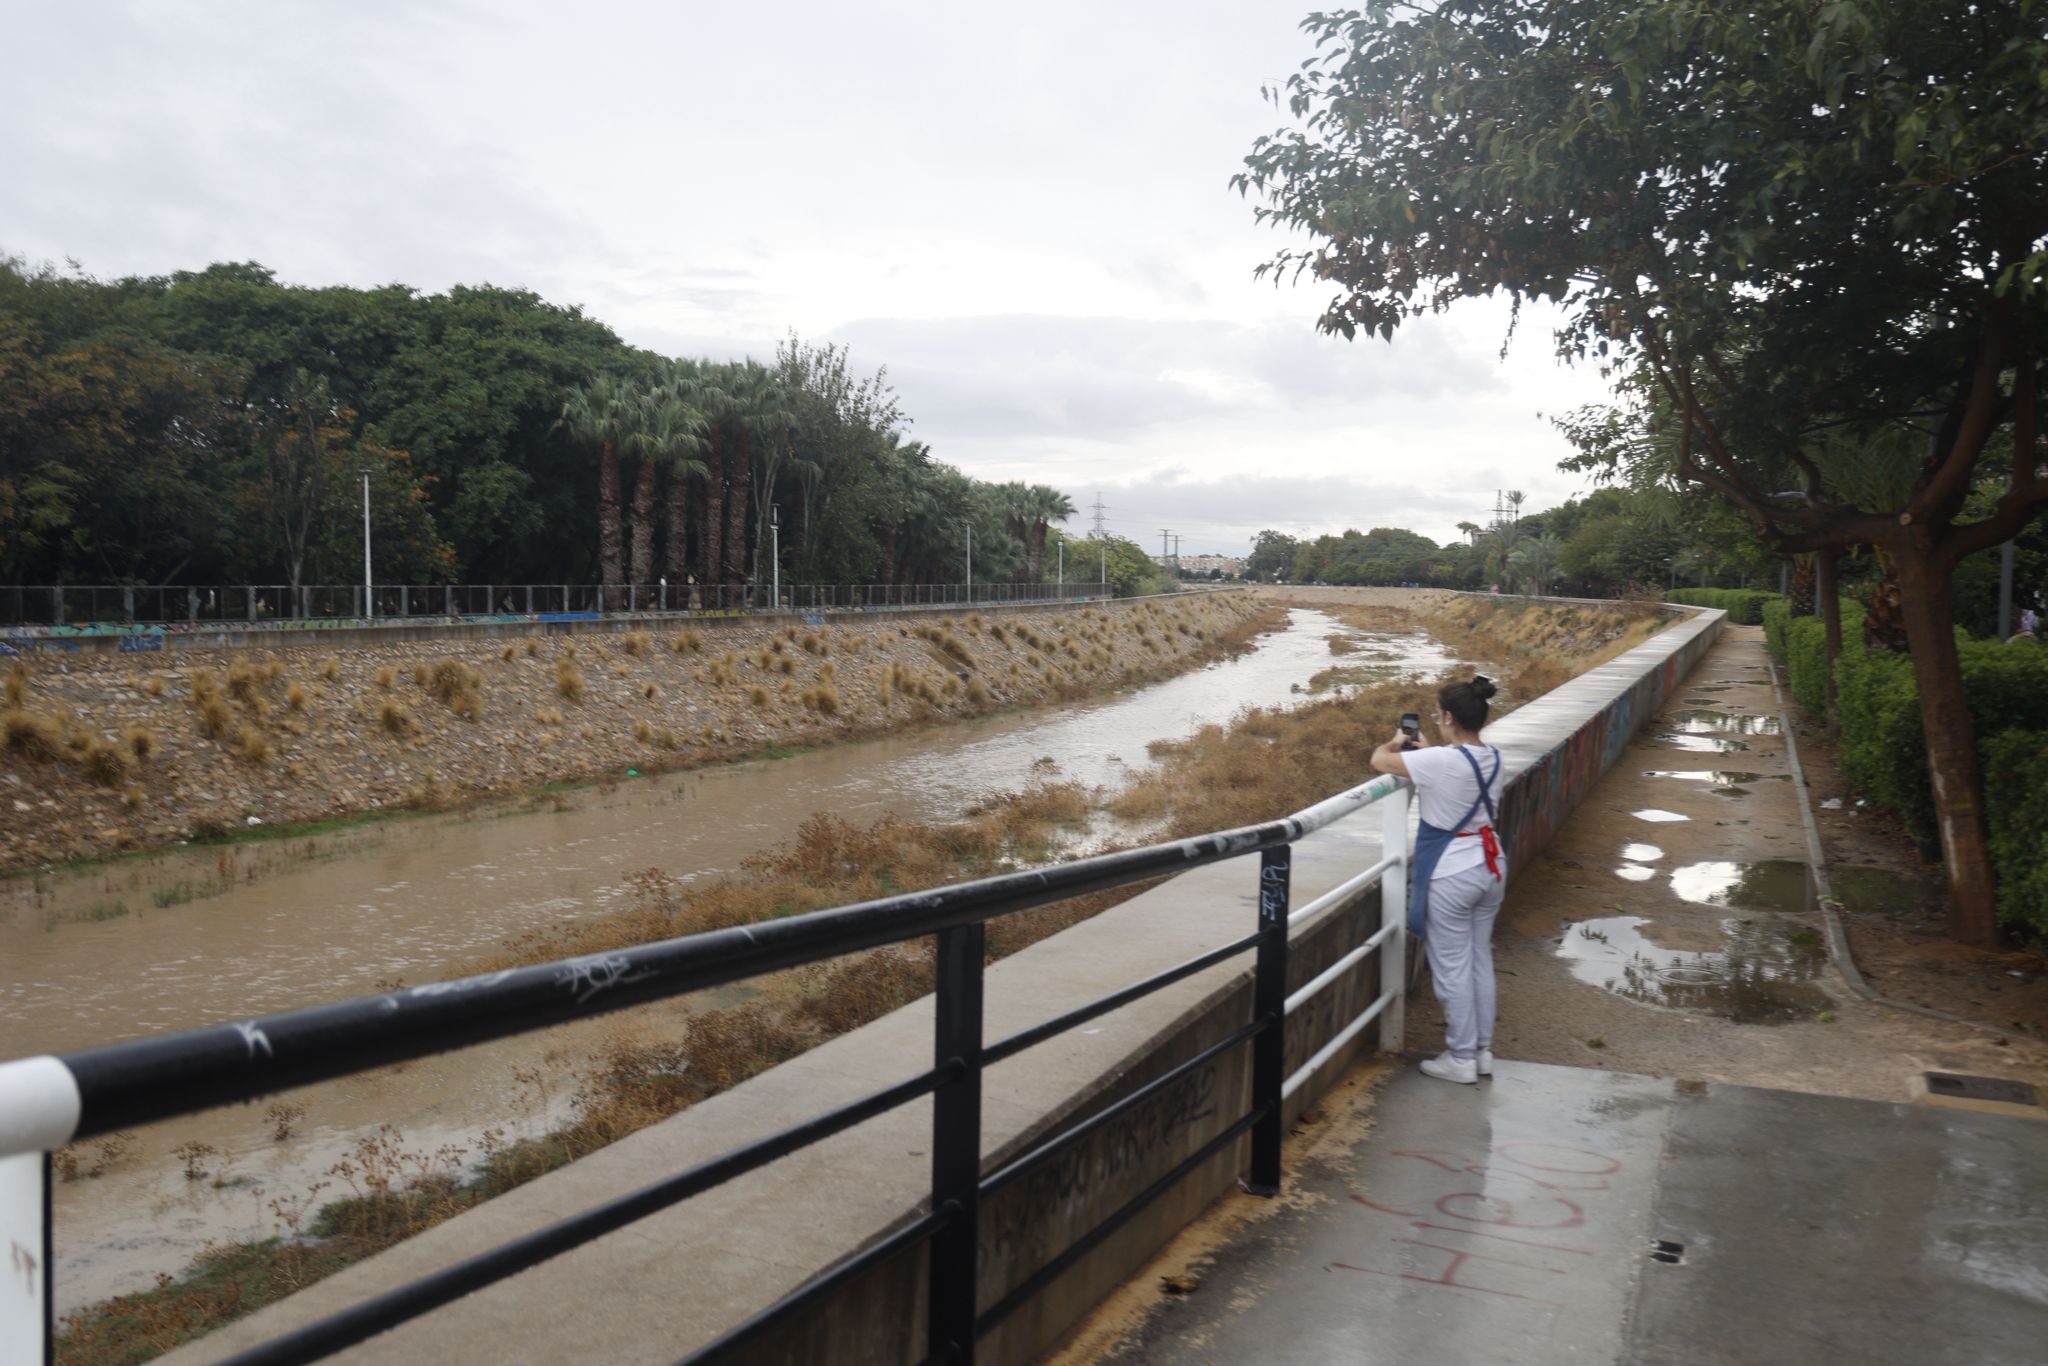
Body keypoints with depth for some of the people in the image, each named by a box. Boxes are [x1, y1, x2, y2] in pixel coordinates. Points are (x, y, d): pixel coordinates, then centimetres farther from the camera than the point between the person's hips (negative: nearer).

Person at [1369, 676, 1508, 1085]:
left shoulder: (1440, 761, -23)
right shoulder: (1492, 757, 0)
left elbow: (1379, 760, -12)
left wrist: (1397, 742, 7)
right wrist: (1420, 749, 19)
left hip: (1451, 875, -8)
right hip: (1491, 867, 8)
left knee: (1452, 968, 5)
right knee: (1480, 960, 18)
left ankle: (1462, 1058, 15)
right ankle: (1483, 1050, 28)